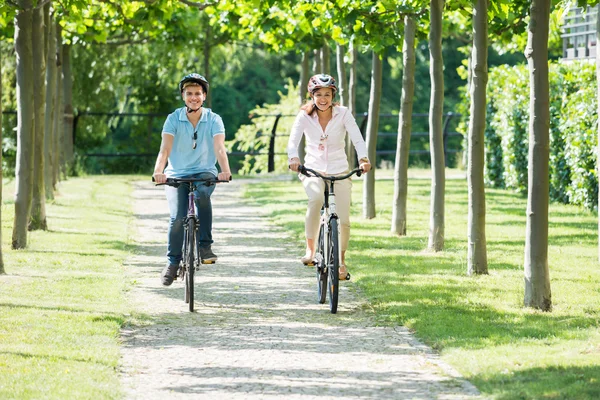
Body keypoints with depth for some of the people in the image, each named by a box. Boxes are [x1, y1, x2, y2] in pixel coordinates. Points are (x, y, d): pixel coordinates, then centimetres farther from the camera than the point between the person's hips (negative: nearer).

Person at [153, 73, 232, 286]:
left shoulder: (213, 120, -5)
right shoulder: (173, 119, -6)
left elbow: (219, 148, -19)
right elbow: (165, 148, -18)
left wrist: (225, 171, -39)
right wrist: (158, 171, -37)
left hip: (204, 172, 0)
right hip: (177, 174, 0)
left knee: (202, 193, -35)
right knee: (178, 218, -18)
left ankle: (205, 245, -24)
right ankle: (172, 262, 2)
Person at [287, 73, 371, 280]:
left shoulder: (343, 113, -6)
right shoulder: (305, 115, -6)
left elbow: (357, 138, -17)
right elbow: (293, 140, -19)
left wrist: (363, 159, -36)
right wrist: (293, 158, -40)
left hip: (339, 171, 1)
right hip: (313, 170, -1)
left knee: (343, 221, -3)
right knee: (316, 198, -34)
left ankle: (341, 261, 23)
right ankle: (310, 250, -25)